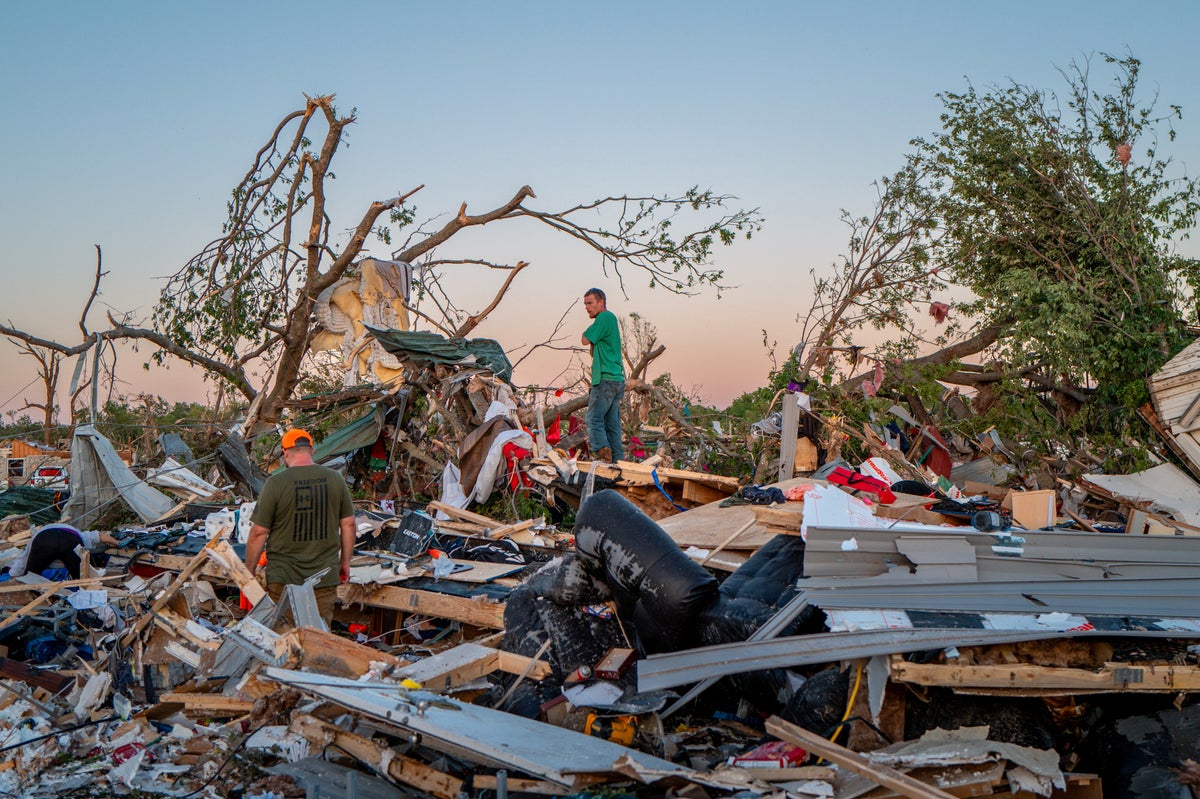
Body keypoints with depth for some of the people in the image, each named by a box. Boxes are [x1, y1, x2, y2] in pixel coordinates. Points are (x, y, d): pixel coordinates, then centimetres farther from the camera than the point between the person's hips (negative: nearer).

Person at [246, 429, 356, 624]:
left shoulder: (276, 483, -10)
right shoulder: (335, 479, 0)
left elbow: (259, 532, -8)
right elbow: (348, 524, 6)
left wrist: (249, 571, 4)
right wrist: (345, 562, 18)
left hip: (284, 578, -2)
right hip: (325, 577, 3)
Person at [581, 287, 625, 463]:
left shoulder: (605, 317, -9)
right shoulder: (610, 319, 20)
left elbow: (585, 340, -11)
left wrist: (589, 328, 4)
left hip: (606, 380, -10)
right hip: (617, 378, 10)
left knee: (594, 419, -12)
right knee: (612, 423, 9)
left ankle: (603, 454, -23)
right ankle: (617, 459, 9)